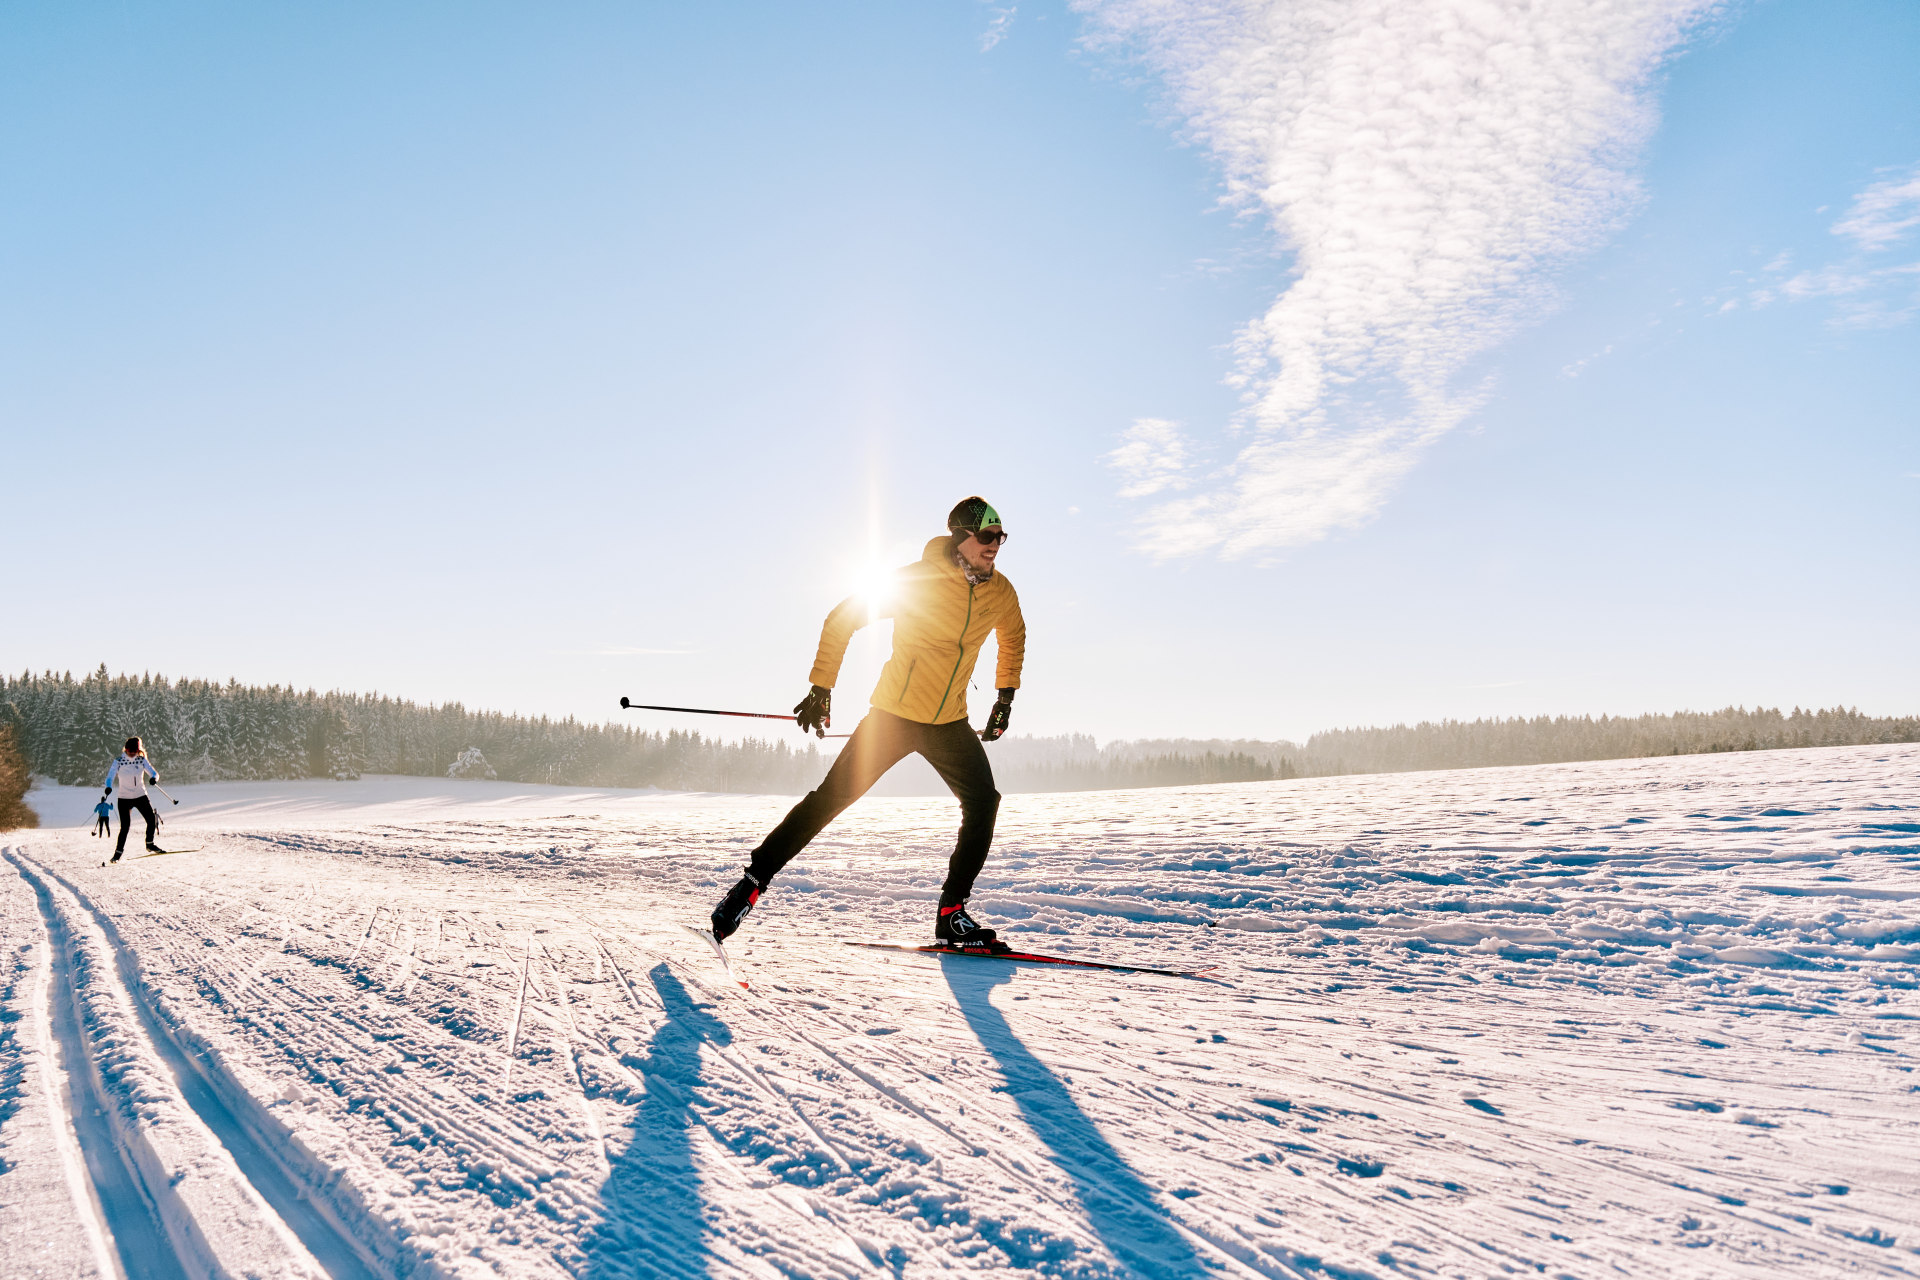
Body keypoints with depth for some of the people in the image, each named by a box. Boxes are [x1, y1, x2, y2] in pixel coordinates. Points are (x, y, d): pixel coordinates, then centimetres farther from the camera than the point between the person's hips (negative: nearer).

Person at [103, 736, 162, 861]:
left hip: (141, 796, 3)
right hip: (124, 798, -3)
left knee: (152, 819, -2)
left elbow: (154, 773, -4)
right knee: (125, 826, -11)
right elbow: (110, 777, -13)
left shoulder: (142, 760, -2)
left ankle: (149, 844, 20)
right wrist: (109, 788, -35)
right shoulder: (118, 761, -9)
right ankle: (119, 851, 5)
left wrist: (154, 778, -29)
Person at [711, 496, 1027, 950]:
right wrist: (821, 689, -12)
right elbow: (842, 619, -10)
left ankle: (952, 915, 5)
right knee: (830, 798, -6)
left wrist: (1005, 698, 16)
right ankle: (753, 882, 4)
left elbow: (1013, 638, 21)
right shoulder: (915, 580, -17)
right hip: (895, 712, -5)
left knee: (983, 803, -5)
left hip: (951, 724, 5)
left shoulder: (1000, 592, -2)